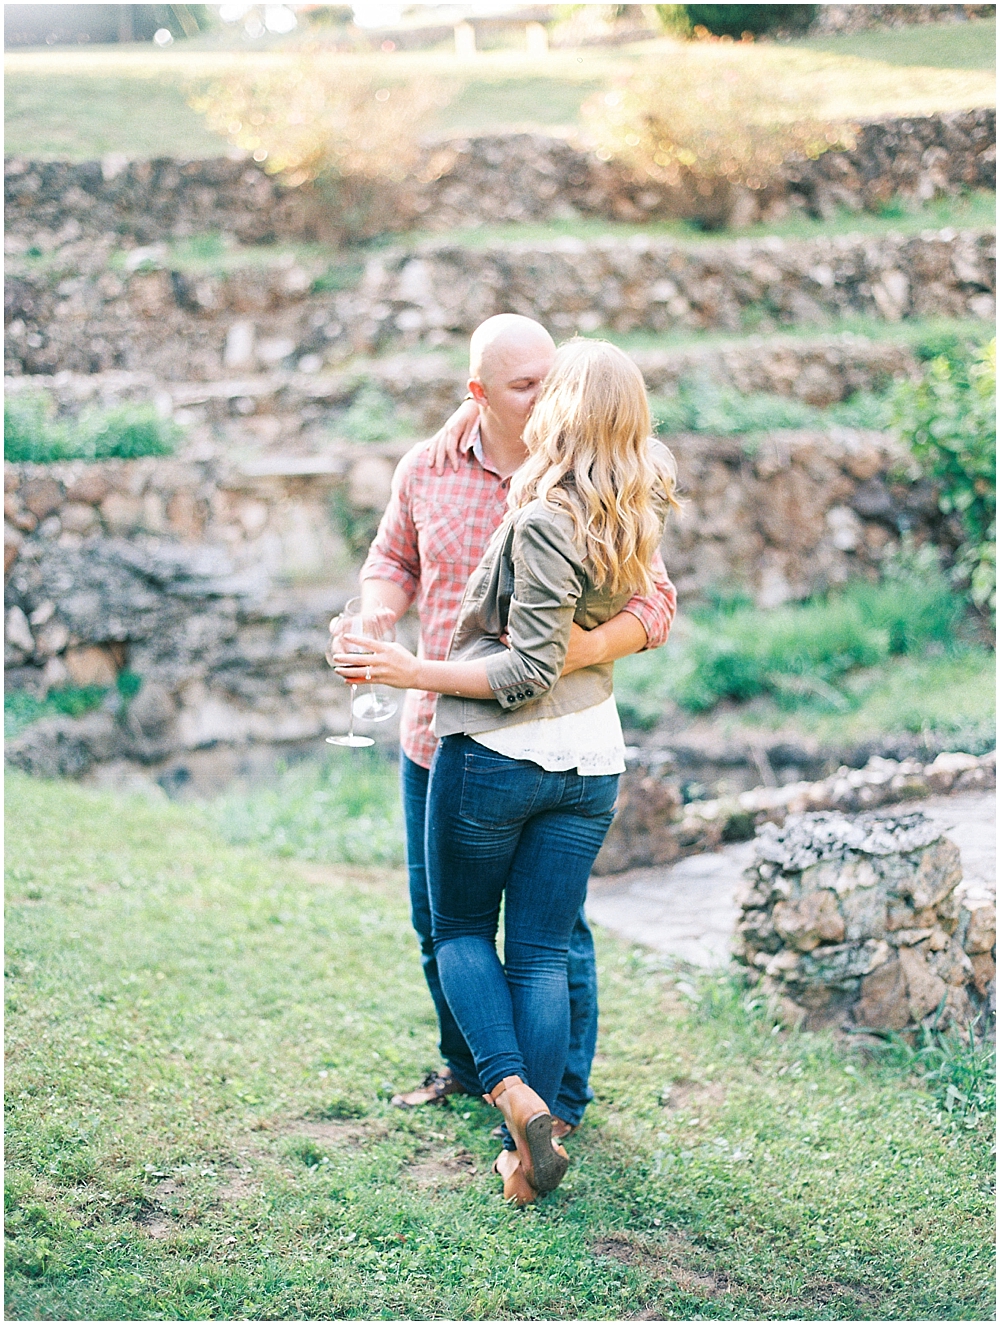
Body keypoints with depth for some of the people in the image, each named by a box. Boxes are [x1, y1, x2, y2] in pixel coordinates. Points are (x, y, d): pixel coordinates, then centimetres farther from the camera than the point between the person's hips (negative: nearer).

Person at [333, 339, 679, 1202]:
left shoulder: (545, 520, -19)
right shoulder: (637, 515, 3)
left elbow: (530, 671, -20)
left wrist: (411, 673, -15)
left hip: (497, 751, -6)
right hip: (592, 759, 6)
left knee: (459, 928, 14)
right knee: (542, 953, 10)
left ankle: (514, 1093, -4)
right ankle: (529, 1152, 12)